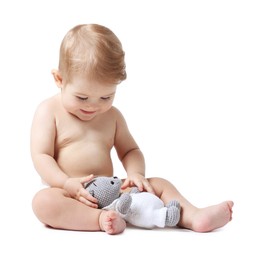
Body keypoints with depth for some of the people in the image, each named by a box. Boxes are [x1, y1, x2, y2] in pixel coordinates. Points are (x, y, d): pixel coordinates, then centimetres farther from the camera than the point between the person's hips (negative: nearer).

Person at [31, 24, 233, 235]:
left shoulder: (112, 116, 13)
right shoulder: (49, 111, -2)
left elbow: (130, 150, 17)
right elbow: (41, 156, -8)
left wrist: (136, 173, -7)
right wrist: (67, 184, -24)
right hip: (70, 196, -4)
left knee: (159, 184, -8)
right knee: (43, 201, -36)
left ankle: (194, 217, -25)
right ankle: (100, 219, -45)